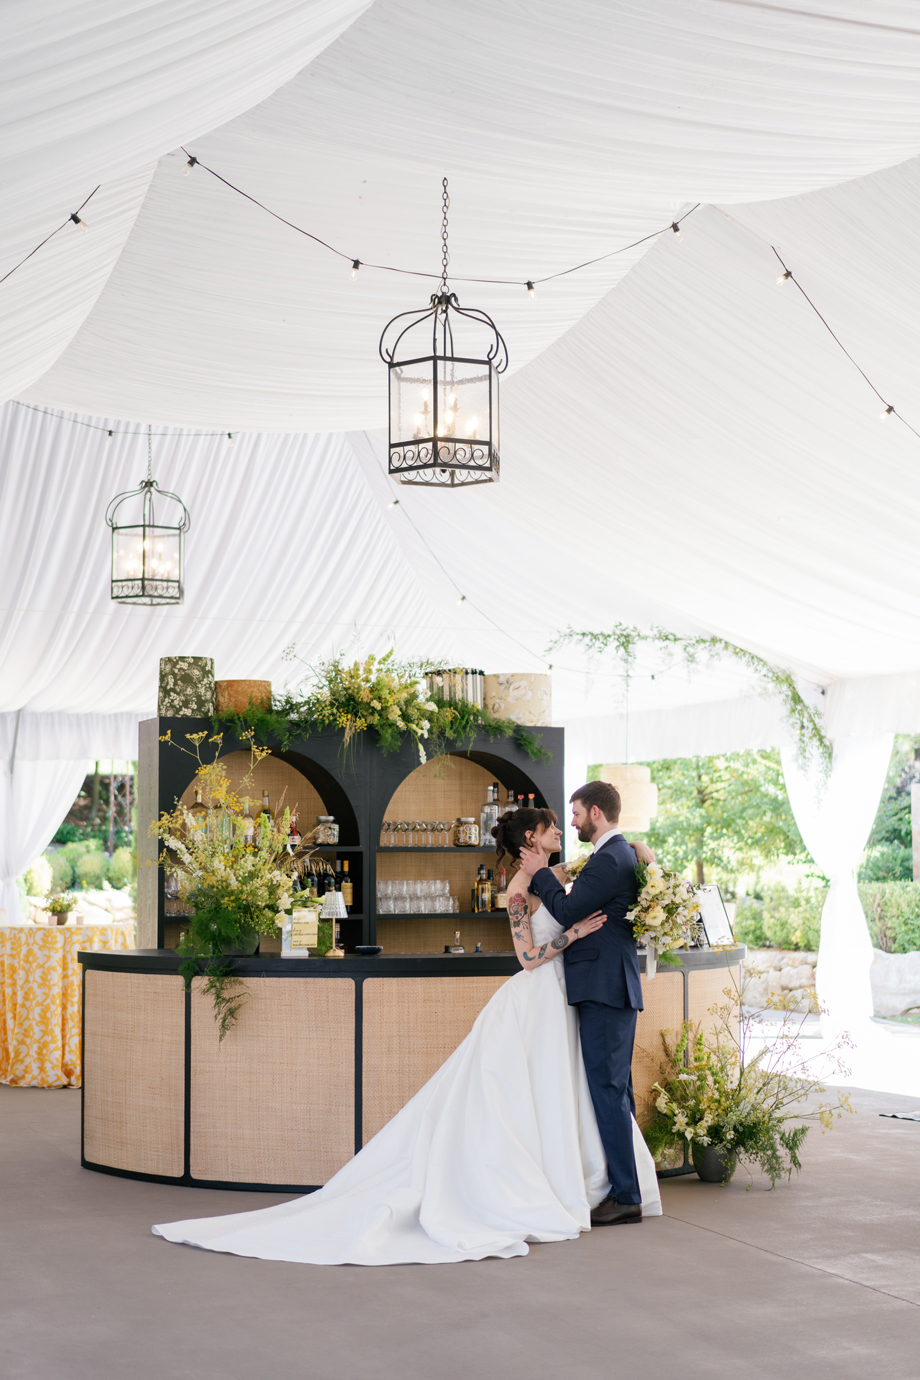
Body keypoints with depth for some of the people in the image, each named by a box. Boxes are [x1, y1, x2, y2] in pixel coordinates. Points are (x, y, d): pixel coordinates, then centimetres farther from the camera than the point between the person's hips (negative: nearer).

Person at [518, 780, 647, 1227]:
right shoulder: (623, 854, 17)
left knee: (608, 1090, -8)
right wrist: (545, 875, 12)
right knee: (617, 1089, 14)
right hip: (616, 987, 11)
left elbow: (568, 913, -17)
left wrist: (540, 873, -5)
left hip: (603, 989, -11)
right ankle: (625, 1188, 21)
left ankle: (625, 1197, -6)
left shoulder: (608, 860, -16)